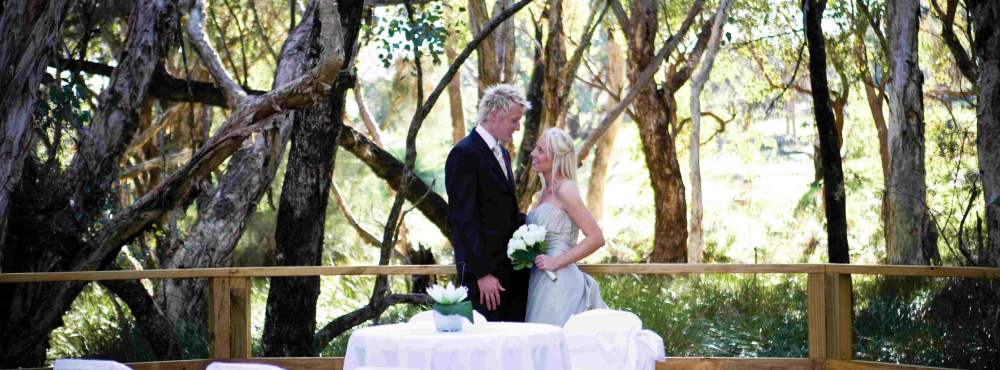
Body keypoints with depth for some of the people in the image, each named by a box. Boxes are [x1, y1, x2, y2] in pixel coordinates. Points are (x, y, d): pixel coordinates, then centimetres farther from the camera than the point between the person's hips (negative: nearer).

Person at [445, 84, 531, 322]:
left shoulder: (502, 153, 18)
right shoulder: (464, 155, -11)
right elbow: (464, 220, -16)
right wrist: (483, 273, -19)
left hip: (512, 271, 9)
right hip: (485, 270, -9)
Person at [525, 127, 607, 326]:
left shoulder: (565, 189, -10)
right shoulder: (545, 192, 15)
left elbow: (596, 238, -15)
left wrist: (557, 262, -16)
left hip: (558, 284, -8)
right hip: (540, 282, 8)